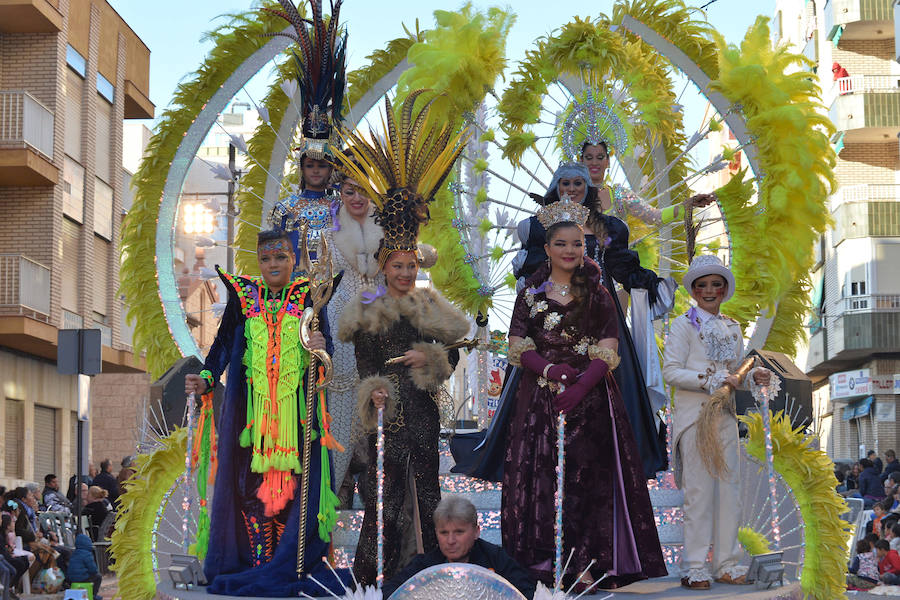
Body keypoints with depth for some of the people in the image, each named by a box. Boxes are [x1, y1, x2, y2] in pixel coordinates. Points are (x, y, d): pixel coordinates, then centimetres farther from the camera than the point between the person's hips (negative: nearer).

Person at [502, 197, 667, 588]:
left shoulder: (597, 296, 6)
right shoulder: (531, 294, 9)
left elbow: (607, 352, -2)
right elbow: (518, 346, 3)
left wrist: (579, 386, -18)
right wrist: (548, 369, -16)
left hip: (590, 399, -1)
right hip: (540, 399, 1)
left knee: (589, 476, -6)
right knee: (541, 476, -4)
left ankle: (590, 563, -3)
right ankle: (543, 560, 0)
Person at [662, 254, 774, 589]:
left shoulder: (732, 328, 15)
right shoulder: (684, 325, -3)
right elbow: (671, 371, -11)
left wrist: (753, 377, 0)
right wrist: (713, 380, -18)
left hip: (725, 414, 6)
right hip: (694, 413, -6)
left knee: (729, 486, 5)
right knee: (699, 489, -6)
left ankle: (726, 564, 12)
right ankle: (694, 568, -1)